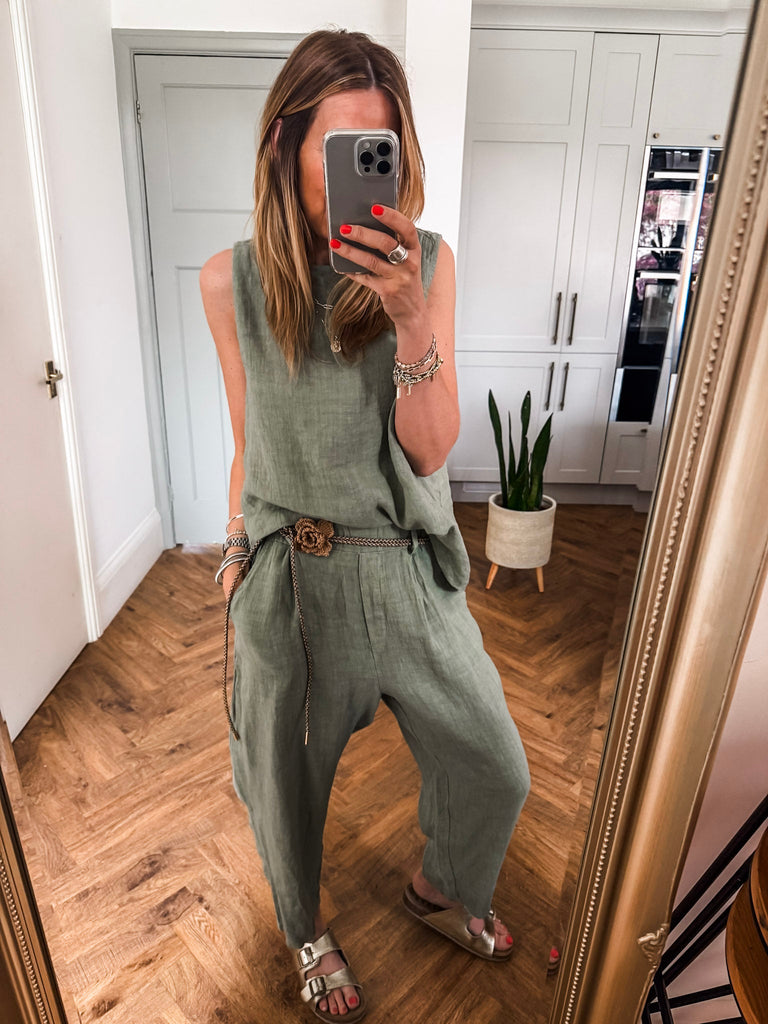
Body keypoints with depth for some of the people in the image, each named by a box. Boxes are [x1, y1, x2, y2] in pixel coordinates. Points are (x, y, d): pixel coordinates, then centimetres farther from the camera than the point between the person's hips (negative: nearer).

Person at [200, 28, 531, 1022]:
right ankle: (306, 928, 56)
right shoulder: (232, 281, -5)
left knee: (494, 772, 15)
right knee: (289, 777, 20)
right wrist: (239, 552, 10)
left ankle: (439, 888, 52)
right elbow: (249, 444, 4)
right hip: (290, 576, -1)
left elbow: (429, 448, -11)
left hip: (409, 569, 2)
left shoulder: (426, 262, -5)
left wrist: (412, 318, -25)